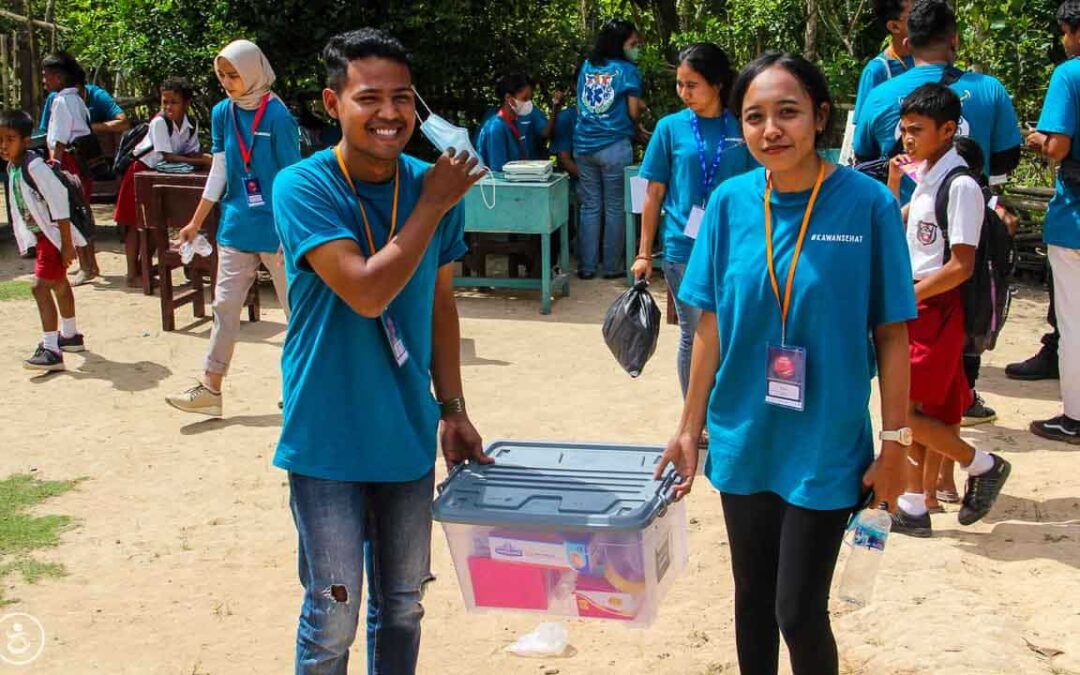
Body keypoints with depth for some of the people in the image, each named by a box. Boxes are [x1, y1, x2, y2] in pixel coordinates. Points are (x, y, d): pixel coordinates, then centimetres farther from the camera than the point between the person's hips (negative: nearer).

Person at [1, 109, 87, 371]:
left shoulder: (34, 167, -23)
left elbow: (58, 201, -24)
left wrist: (67, 244, -24)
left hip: (53, 233, -10)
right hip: (40, 234, 10)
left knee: (41, 286, -16)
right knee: (58, 283, 23)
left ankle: (51, 349, -17)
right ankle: (70, 335, 40)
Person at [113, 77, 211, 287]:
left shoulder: (192, 125, -8)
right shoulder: (159, 122, -26)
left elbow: (192, 154, -4)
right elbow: (168, 156, -30)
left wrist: (206, 158, -27)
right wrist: (201, 161, -35)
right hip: (141, 171, -6)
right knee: (134, 223, -1)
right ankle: (132, 275, 4)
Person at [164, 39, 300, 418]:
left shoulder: (277, 115, -12)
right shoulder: (222, 114, 4)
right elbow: (218, 173, 10)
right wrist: (195, 223, 10)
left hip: (275, 227, -6)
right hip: (237, 226, 6)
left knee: (295, 305, 5)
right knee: (225, 304, 7)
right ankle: (210, 389, 13)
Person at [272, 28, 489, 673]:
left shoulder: (434, 184, 0)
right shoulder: (303, 188, -14)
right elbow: (367, 293, -25)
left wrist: (452, 410, 9)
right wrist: (433, 206, -17)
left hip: (409, 435, 5)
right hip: (329, 440, -4)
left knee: (403, 605, 18)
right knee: (333, 619, 5)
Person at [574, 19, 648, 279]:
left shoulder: (587, 66, 10)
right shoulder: (628, 70, -5)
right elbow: (633, 113, -6)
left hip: (584, 145, 5)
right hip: (614, 147, -5)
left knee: (590, 207, 9)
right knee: (614, 208, 5)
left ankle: (587, 266, 10)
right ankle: (612, 267, 10)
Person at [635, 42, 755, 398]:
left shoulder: (741, 129, 1)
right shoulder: (670, 127, 0)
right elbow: (654, 194, 3)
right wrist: (644, 254, 1)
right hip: (684, 248, -1)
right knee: (693, 334, 7)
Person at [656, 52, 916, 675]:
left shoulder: (868, 203, -13)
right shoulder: (731, 202, -4)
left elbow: (892, 333, -7)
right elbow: (711, 325, 2)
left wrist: (895, 442, -6)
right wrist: (690, 429, 5)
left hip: (826, 448, -3)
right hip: (744, 439, 3)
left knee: (800, 612, 3)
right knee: (753, 597, 18)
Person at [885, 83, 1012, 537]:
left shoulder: (960, 185, -15)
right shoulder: (925, 178, 12)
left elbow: (961, 266, -20)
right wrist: (893, 181, 13)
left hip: (936, 309, -9)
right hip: (914, 309, 9)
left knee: (902, 410, -9)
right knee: (917, 412, 11)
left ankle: (982, 465, 10)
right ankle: (913, 508, 19)